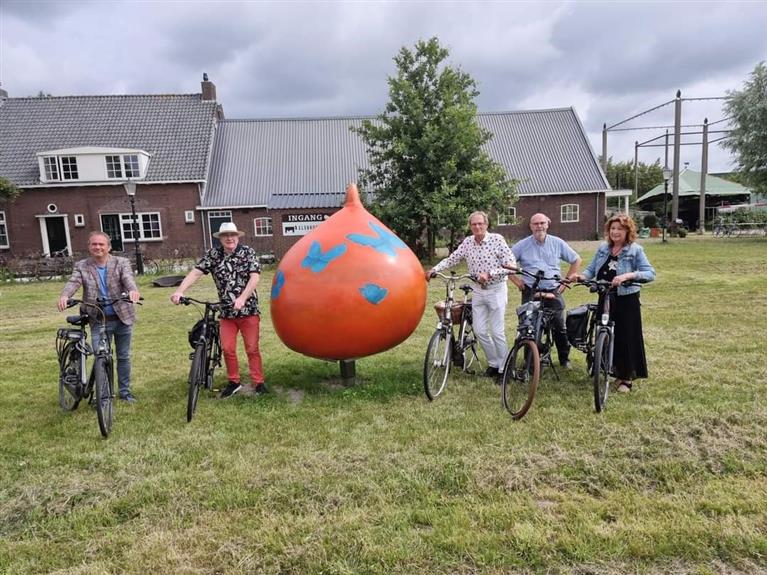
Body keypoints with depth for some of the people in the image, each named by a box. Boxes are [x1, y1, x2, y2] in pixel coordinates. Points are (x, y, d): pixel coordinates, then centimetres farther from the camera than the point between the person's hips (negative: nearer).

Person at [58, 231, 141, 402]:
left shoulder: (121, 262, -2)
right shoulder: (81, 266, 2)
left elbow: (128, 278, -20)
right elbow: (73, 282, -14)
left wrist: (133, 290, -43)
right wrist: (64, 295, -37)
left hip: (123, 318, 0)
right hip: (99, 321, 0)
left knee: (124, 356, 12)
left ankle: (125, 391, 28)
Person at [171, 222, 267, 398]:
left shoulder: (247, 252, -5)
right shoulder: (213, 254, 2)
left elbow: (255, 277, -16)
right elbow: (196, 272, -8)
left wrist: (242, 298, -29)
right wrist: (180, 291, -23)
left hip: (248, 309, -3)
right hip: (226, 311, 3)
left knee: (252, 349, 3)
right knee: (227, 349, 5)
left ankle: (258, 383, 14)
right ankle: (233, 382, 23)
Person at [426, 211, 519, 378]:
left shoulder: (497, 239, -12)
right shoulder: (467, 242, 2)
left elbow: (511, 264, -16)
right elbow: (452, 259, 5)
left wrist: (489, 273, -25)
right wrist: (434, 270, -8)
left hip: (496, 290, -5)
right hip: (478, 291, 5)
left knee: (497, 332, -4)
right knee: (479, 331, 6)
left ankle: (504, 368, 12)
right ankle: (494, 363, 24)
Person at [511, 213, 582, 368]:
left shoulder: (557, 243, 5)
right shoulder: (522, 245, 2)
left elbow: (576, 260, 13)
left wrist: (566, 280, 7)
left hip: (553, 291, 1)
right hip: (530, 292, 0)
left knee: (560, 327, 2)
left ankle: (564, 359, 18)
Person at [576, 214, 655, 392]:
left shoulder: (635, 250, -6)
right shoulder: (603, 249, 8)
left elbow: (650, 273, -13)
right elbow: (591, 270, 6)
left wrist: (628, 275, -29)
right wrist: (581, 276, -15)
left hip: (626, 300, -4)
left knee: (626, 337, 0)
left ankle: (627, 377, 14)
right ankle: (615, 371, 26)